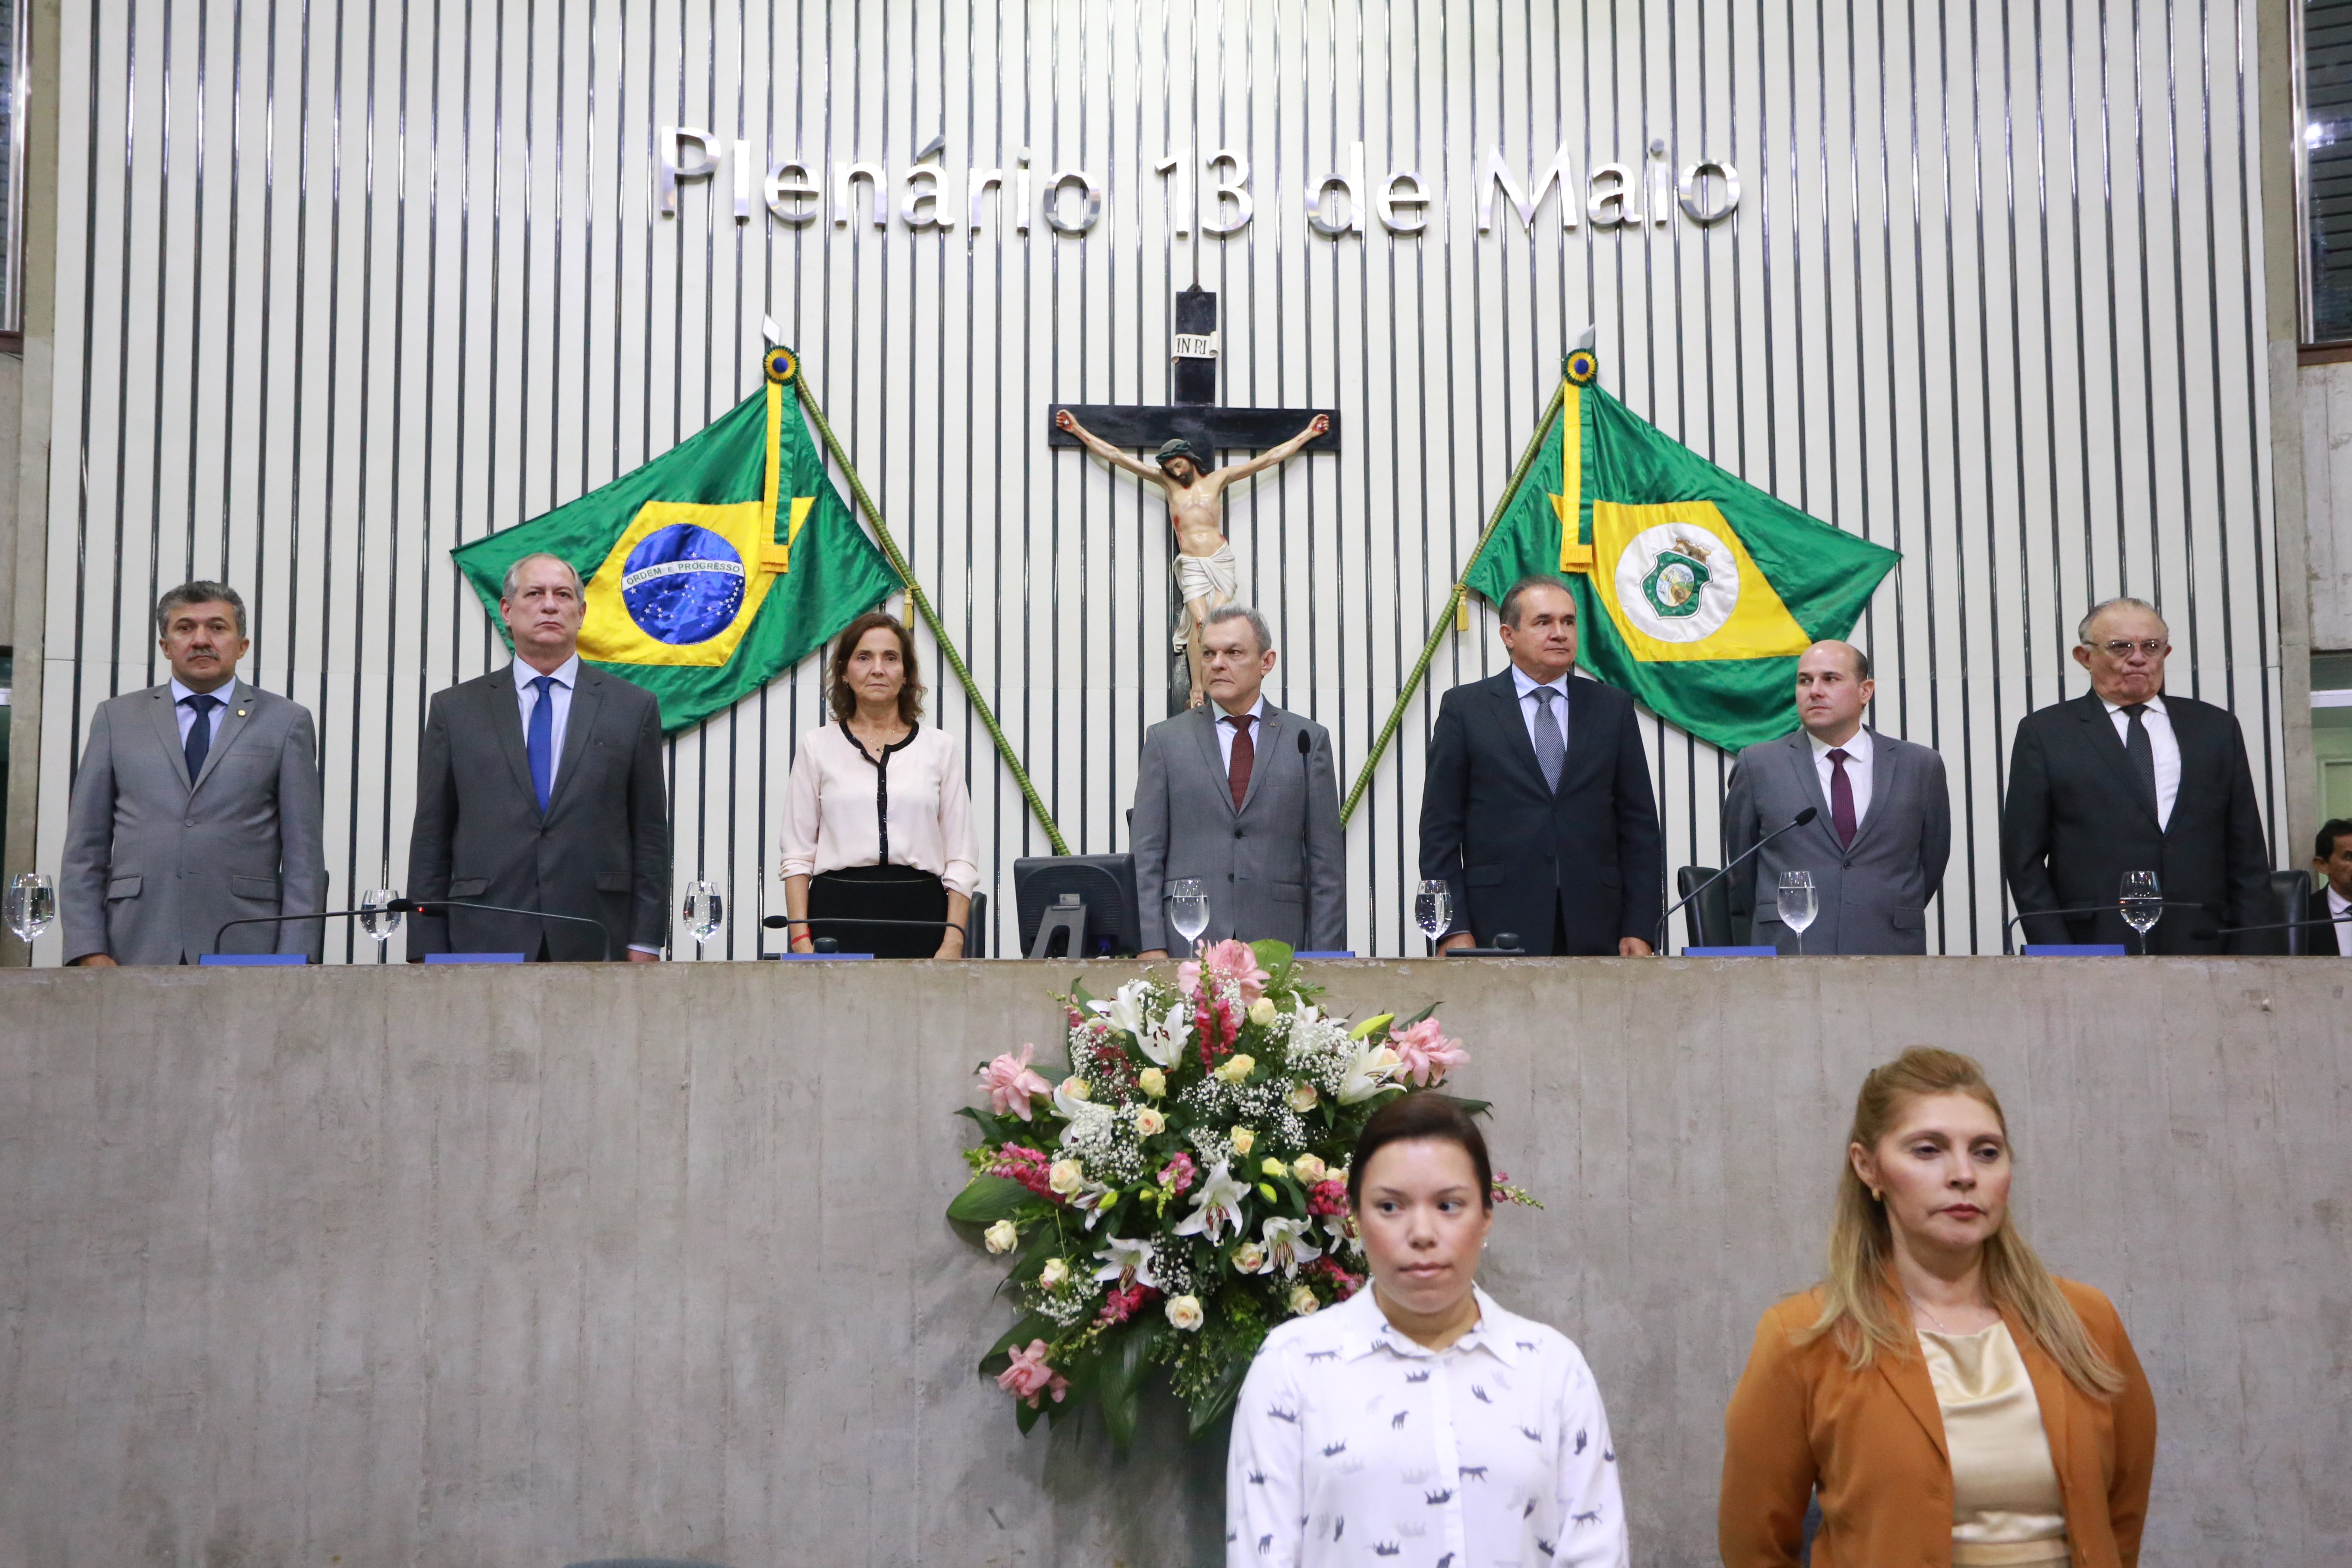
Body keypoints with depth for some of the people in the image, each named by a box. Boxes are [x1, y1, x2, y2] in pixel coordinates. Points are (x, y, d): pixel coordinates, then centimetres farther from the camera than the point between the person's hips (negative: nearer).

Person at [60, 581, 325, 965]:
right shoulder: (116, 718, 13)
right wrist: (89, 952, -1)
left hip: (244, 948, -1)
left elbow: (303, 856, 3)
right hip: (137, 947, 1)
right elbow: (85, 847, 10)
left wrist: (292, 966, -5)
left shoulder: (287, 722, 8)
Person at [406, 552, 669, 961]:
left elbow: (651, 836, 7)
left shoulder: (634, 708, 8)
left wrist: (645, 944, 0)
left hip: (595, 944, 0)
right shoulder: (454, 709, 10)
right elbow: (431, 840, 8)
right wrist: (426, 954, 2)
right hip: (485, 941, 0)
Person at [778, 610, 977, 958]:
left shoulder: (940, 749, 7)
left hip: (919, 916, 1)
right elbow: (798, 855, 4)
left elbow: (960, 860, 4)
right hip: (839, 913, 0)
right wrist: (801, 940, -6)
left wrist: (953, 942, -6)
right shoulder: (817, 747, 7)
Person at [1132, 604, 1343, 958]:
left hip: (1279, 943, 0)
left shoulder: (1308, 739, 9)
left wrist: (1323, 957, 0)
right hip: (1188, 944, 0)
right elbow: (1147, 853, 5)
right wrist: (1152, 947, -4)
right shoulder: (1165, 740, 9)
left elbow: (1327, 861, 6)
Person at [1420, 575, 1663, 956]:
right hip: (1499, 933, -2)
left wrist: (1639, 928, 2)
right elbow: (1440, 828, 2)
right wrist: (1454, 930, -6)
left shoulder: (1612, 707, 12)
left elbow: (1640, 825, 11)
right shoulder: (1465, 708, 5)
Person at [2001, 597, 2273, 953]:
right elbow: (2024, 858, 2)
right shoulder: (2043, 733, 5)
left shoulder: (2216, 728, 14)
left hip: (2200, 946, 3)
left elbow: (2248, 857, 13)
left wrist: (2254, 954, 4)